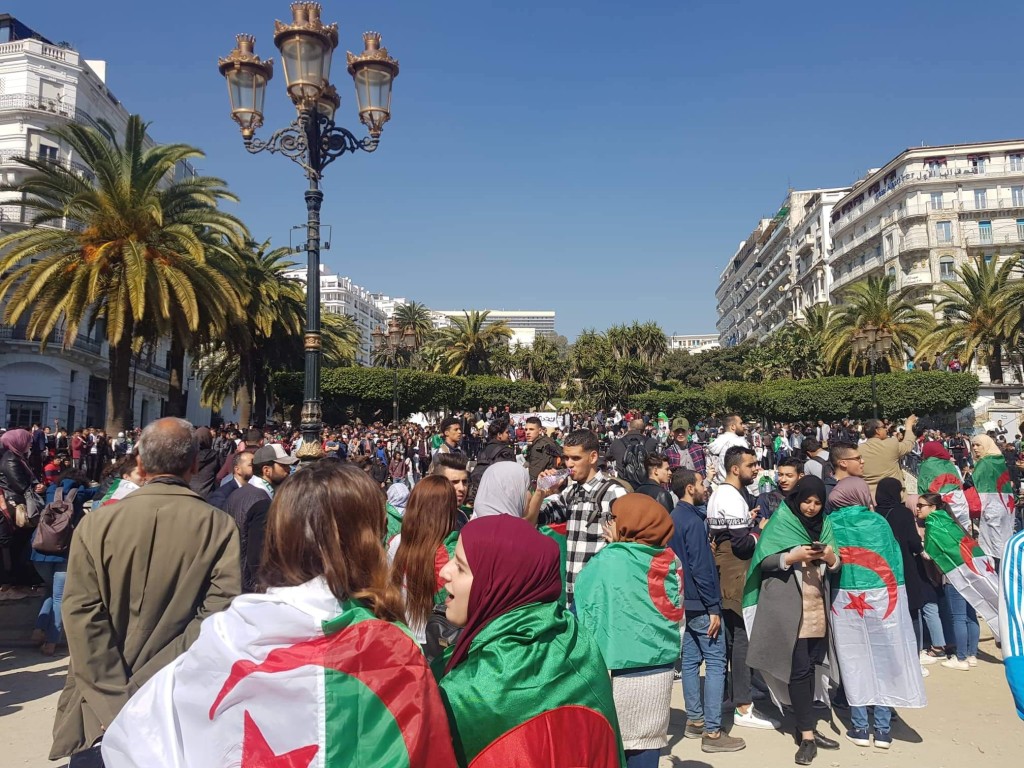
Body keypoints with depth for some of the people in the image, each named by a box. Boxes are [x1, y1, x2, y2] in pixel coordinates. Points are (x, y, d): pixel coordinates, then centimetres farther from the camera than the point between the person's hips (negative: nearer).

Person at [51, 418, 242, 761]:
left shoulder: (96, 523, -7)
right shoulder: (222, 529, -10)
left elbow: (81, 614, -12)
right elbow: (217, 615, -17)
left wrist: (116, 699, -10)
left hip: (103, 706, 1)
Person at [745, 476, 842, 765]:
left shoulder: (823, 524, 10)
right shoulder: (781, 521, -5)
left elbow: (835, 566, 10)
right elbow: (763, 561, -8)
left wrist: (831, 557, -12)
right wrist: (792, 557, -22)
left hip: (818, 607, 5)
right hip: (789, 608, -5)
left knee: (810, 668, 10)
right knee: (799, 669, -4)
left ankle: (805, 726, 21)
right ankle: (807, 734, 2)